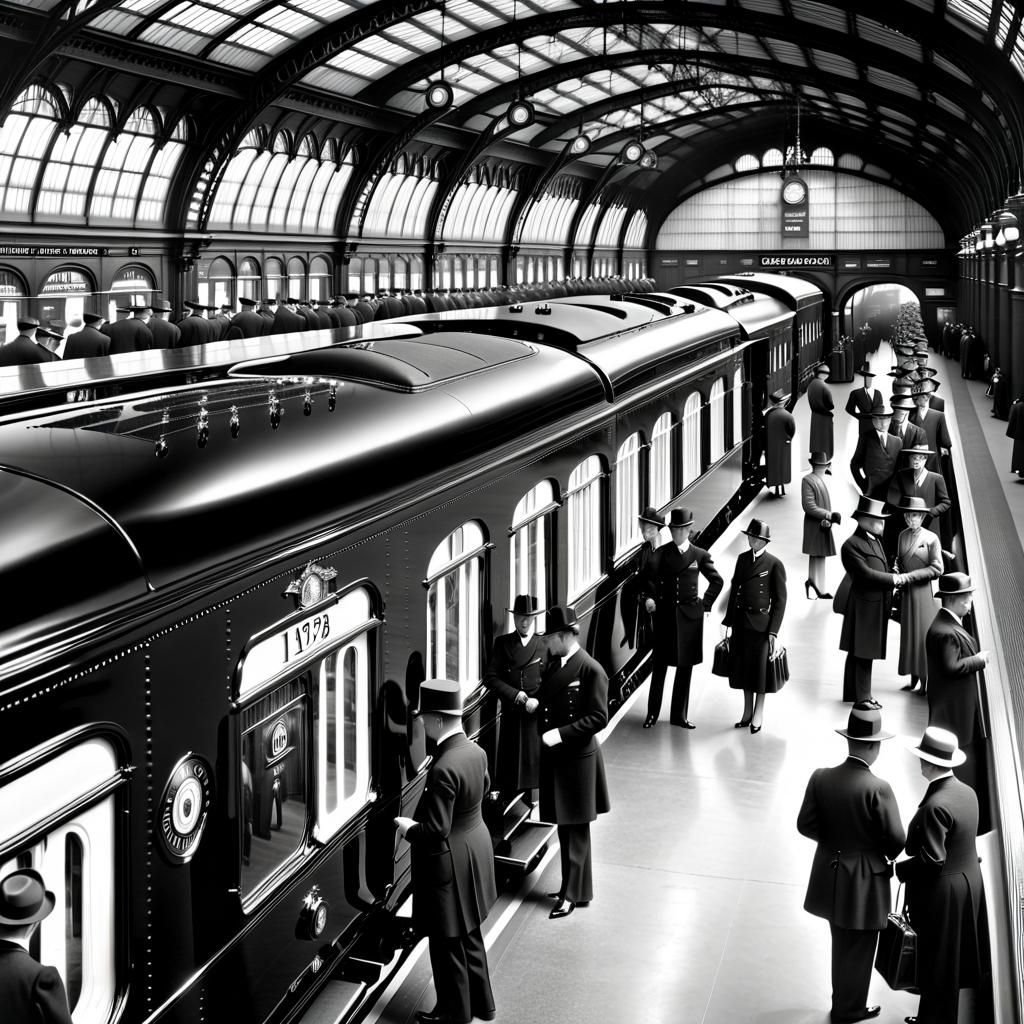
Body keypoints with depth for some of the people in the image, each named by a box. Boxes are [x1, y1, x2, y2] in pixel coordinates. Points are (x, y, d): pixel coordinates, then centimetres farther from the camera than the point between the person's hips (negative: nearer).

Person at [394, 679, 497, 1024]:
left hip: (449, 861, -9)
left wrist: (408, 829, -9)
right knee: (469, 934, 25)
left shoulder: (443, 769, -30)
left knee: (448, 944, 10)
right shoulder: (476, 751, -3)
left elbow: (436, 830, -29)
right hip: (475, 846, 9)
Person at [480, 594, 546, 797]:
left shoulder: (546, 645, 2)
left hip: (536, 715, -1)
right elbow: (489, 677, -1)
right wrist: (514, 694, -12)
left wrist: (538, 701, -16)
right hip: (510, 714, 1)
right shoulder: (502, 643, 5)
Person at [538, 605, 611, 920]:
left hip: (577, 759, -7)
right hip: (554, 757, 7)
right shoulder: (553, 666, 8)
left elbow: (598, 717, -18)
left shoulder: (591, 670, -16)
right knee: (564, 827, 16)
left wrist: (561, 734, -22)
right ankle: (572, 885, 29)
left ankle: (573, 893, 11)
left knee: (575, 830, 3)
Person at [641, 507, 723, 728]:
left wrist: (706, 604, 6)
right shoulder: (662, 552, 2)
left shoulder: (700, 555, 4)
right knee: (659, 664, 4)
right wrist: (649, 597, -28)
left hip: (689, 615, 1)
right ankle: (652, 712, 13)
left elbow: (716, 581, 14)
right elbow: (652, 575, -12)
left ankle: (679, 715, 17)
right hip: (664, 613, -1)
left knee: (685, 665, 7)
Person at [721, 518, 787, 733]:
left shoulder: (775, 565, -8)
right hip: (740, 622, 5)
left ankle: (758, 714, 18)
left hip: (761, 623, -5)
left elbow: (780, 600, -7)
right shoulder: (742, 559, 8)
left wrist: (773, 631, -11)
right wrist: (729, 620, 9)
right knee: (742, 667, 10)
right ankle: (747, 712, 24)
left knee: (760, 667, 3)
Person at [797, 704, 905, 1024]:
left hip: (830, 875, 5)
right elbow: (896, 838, -19)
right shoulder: (877, 788, -25)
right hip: (864, 881, -5)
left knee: (841, 945, 24)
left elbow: (805, 824, -5)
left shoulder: (820, 778, -11)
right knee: (858, 949, 15)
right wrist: (887, 854, 3)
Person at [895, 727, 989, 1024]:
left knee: (937, 967, 7)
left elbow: (932, 860, -26)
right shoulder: (967, 792, 0)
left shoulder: (935, 806, -26)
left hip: (941, 892, -9)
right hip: (969, 884, 9)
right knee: (950, 961, 19)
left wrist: (898, 868, -12)